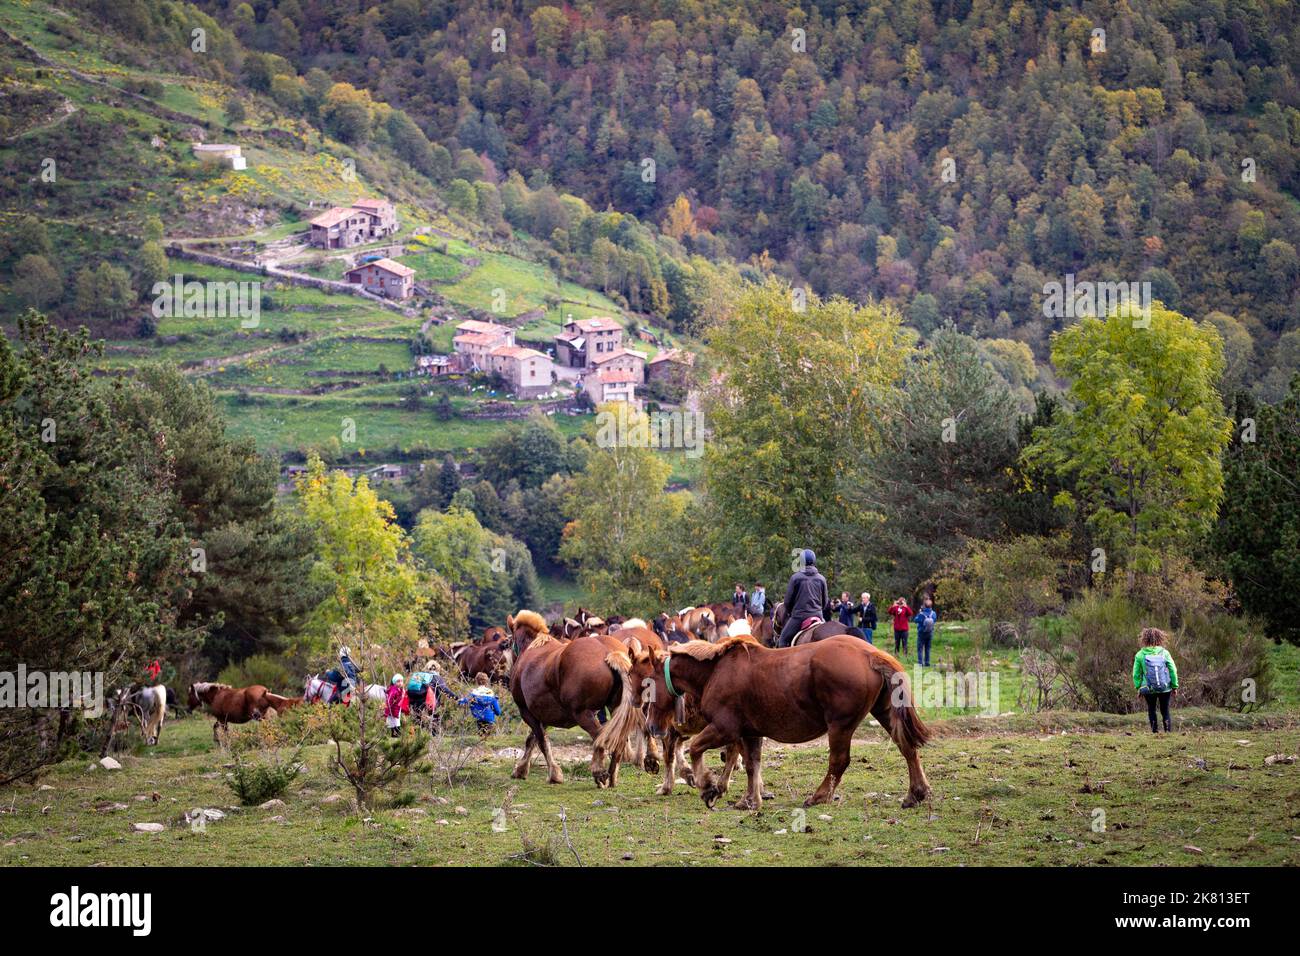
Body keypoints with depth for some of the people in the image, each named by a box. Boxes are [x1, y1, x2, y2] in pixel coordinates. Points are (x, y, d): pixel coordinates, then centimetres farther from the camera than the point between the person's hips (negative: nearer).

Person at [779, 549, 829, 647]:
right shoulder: (821, 579, 3)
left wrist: (789, 612, 18)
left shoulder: (795, 577, -6)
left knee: (783, 640, 7)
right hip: (818, 615, 3)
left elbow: (788, 599, -1)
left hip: (799, 615, -3)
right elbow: (825, 601, 10)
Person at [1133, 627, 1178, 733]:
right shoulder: (1164, 653, -7)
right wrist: (1175, 686, 7)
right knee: (1165, 709, 14)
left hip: (1148, 689, 0)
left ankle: (1154, 730, 13)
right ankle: (1167, 729, 4)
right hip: (1165, 688, 0)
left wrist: (1138, 687, 9)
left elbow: (1136, 674, -2)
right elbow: (1173, 670, -3)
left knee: (1151, 709, 17)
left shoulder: (1140, 655, -7)